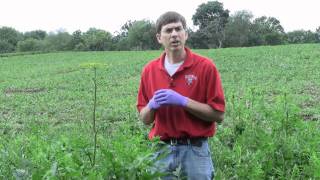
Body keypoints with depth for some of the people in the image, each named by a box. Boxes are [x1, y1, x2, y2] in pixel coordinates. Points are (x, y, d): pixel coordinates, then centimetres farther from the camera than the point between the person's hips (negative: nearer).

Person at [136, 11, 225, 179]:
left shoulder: (205, 66, -7)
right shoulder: (149, 70, 4)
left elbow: (218, 114, -9)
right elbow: (145, 118, 9)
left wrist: (183, 101, -19)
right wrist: (152, 105, -13)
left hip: (195, 150, -3)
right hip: (161, 151, 3)